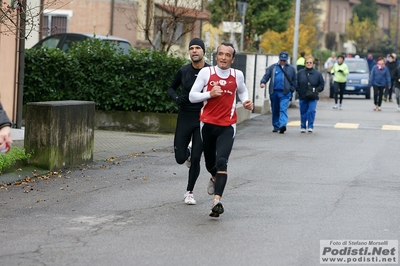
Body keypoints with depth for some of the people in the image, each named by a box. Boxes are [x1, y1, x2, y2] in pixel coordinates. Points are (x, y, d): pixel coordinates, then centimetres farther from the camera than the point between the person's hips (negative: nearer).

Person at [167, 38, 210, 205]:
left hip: (203, 120, -2)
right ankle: (188, 152, 40)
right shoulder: (184, 71, 0)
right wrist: (176, 98, -7)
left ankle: (189, 192, 15)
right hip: (185, 117, 2)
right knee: (180, 158, 3)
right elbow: (171, 88, 14)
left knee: (196, 159, -3)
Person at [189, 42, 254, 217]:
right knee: (210, 162, 16)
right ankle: (215, 178, 53)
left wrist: (246, 102, 2)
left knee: (221, 162, -20)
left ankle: (217, 201, -26)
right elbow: (192, 96, -3)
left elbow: (242, 91, 23)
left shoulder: (237, 75, 2)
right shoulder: (206, 72, -4)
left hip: (227, 126, -1)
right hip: (207, 124, 1)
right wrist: (210, 94, -19)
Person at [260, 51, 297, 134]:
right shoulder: (273, 67, 10)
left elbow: (294, 81, 16)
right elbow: (266, 76, 6)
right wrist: (263, 82, -14)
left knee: (283, 109, -17)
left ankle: (282, 125, -28)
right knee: (275, 110, 9)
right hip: (274, 92, 2)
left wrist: (291, 90, 5)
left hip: (285, 93, -2)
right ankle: (276, 126, 19)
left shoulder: (291, 69, 11)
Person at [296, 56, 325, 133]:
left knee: (311, 111, -16)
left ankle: (310, 126, -8)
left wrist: (316, 90, -10)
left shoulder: (318, 74, 0)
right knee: (303, 112, 9)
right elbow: (296, 84, 8)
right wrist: (299, 91, -5)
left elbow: (322, 85, 5)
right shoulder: (300, 73, 3)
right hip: (303, 97, 2)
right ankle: (303, 127, 22)